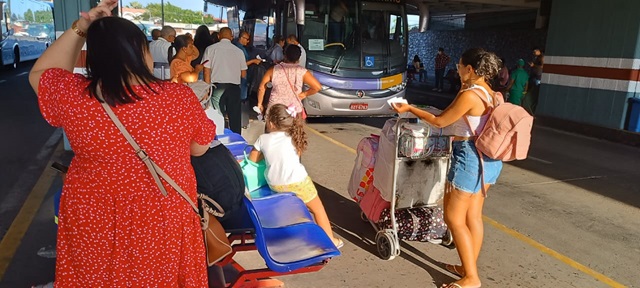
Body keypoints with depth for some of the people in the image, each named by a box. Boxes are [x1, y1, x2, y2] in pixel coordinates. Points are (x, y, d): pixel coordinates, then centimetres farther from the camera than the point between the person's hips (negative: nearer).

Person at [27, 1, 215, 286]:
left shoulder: (71, 96, -16)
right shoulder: (179, 97, -19)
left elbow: (40, 73, 7)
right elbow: (199, 147, -2)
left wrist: (80, 28, -1)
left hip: (93, 220, 1)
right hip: (164, 218, -1)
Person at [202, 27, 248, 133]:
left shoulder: (210, 49, 1)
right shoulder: (238, 51, 5)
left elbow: (207, 71, -2)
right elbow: (243, 75, 9)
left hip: (217, 86, -1)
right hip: (234, 87, 1)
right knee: (235, 117, 8)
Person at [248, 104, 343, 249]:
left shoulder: (263, 139, -2)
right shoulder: (293, 137, -2)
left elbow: (252, 159, 9)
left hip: (275, 185, 3)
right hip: (297, 182, -3)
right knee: (318, 209, 16)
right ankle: (330, 240, 23)